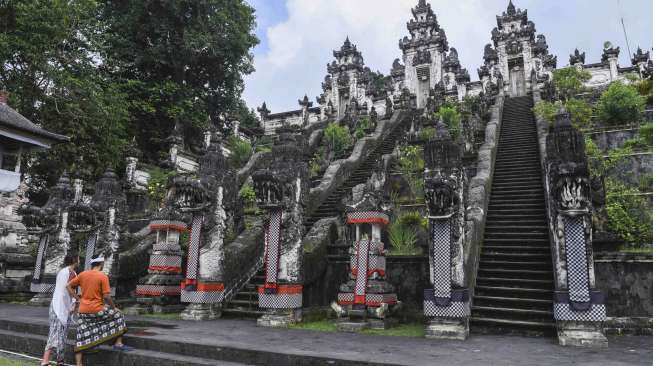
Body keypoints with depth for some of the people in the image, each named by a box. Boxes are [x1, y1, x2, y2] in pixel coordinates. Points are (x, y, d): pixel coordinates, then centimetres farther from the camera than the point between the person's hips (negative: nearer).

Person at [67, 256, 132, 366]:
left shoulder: (82, 274, 6)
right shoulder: (103, 276, -10)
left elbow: (69, 286, 8)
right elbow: (106, 296, -13)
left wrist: (78, 299, 11)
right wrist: (114, 307, 1)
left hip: (83, 311, 5)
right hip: (97, 309, -5)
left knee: (81, 338, 12)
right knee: (118, 316, 14)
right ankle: (118, 344, 12)